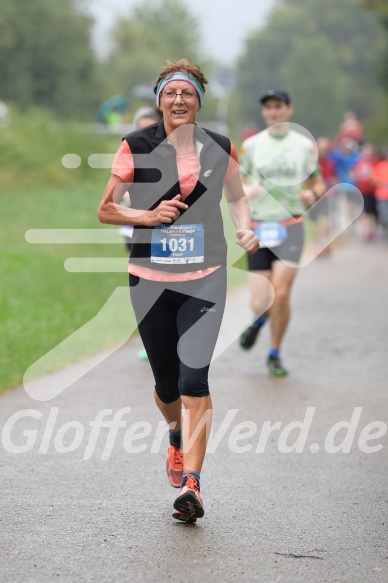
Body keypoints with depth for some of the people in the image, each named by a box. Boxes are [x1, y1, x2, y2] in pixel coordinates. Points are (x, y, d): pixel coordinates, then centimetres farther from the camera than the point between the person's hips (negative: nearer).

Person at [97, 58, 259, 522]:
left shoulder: (220, 149, 2)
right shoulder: (136, 147, -4)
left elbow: (237, 196, 21)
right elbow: (105, 210, 1)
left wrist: (246, 228, 1)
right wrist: (149, 215, -15)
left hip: (204, 279, 0)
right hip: (149, 279, 0)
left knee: (193, 378, -15)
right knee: (166, 384, 9)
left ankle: (191, 485, -15)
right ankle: (177, 437, 44)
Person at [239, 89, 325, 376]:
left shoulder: (304, 145, 5)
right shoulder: (251, 145, 7)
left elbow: (319, 184, 12)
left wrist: (312, 194, -11)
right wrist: (246, 190, -9)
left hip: (290, 226, -1)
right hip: (259, 227, 1)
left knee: (281, 294, -13)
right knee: (260, 303, -5)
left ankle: (275, 355, 7)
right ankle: (259, 320, 34)